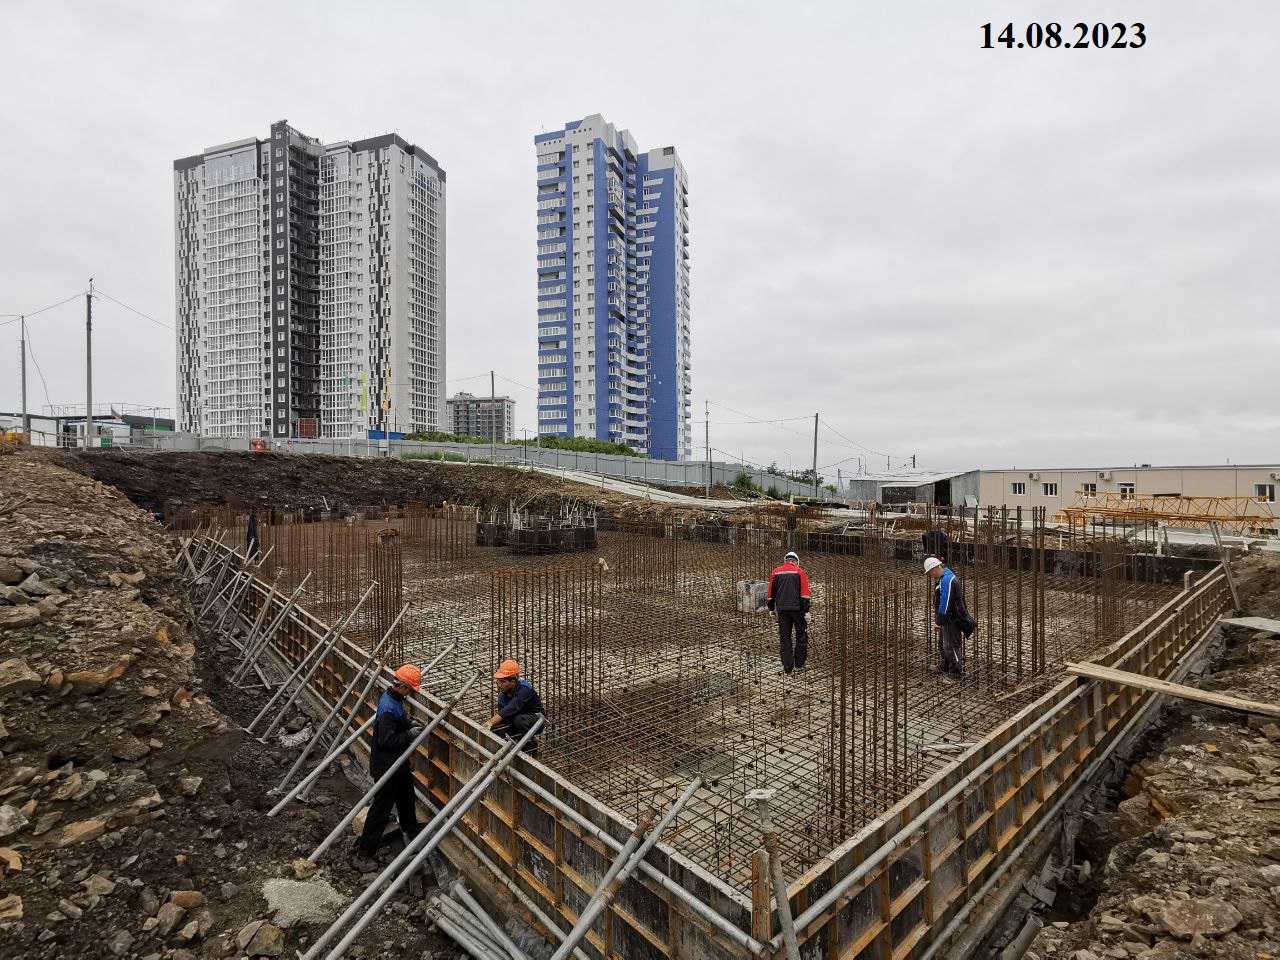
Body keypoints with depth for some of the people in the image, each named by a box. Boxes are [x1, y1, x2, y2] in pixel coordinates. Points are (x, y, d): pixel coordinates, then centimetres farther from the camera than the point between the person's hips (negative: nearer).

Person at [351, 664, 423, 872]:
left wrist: (411, 726, 2)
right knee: (381, 809, 2)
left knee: (406, 798, 27)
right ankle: (363, 854, 14)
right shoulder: (389, 708, -30)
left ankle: (411, 832, 48)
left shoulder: (395, 700, 1)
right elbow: (386, 740, -31)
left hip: (398, 763, 10)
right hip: (386, 767, -10)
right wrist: (410, 734, -22)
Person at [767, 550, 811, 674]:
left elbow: (770, 592, 11)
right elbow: (804, 594, -7)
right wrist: (806, 611, -7)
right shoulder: (800, 572, 0)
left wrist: (771, 608, 21)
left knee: (784, 638, 8)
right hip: (798, 608, -2)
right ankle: (799, 664, 16)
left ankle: (787, 666, 9)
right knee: (801, 636, 13)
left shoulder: (776, 572, 9)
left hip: (782, 609, 2)